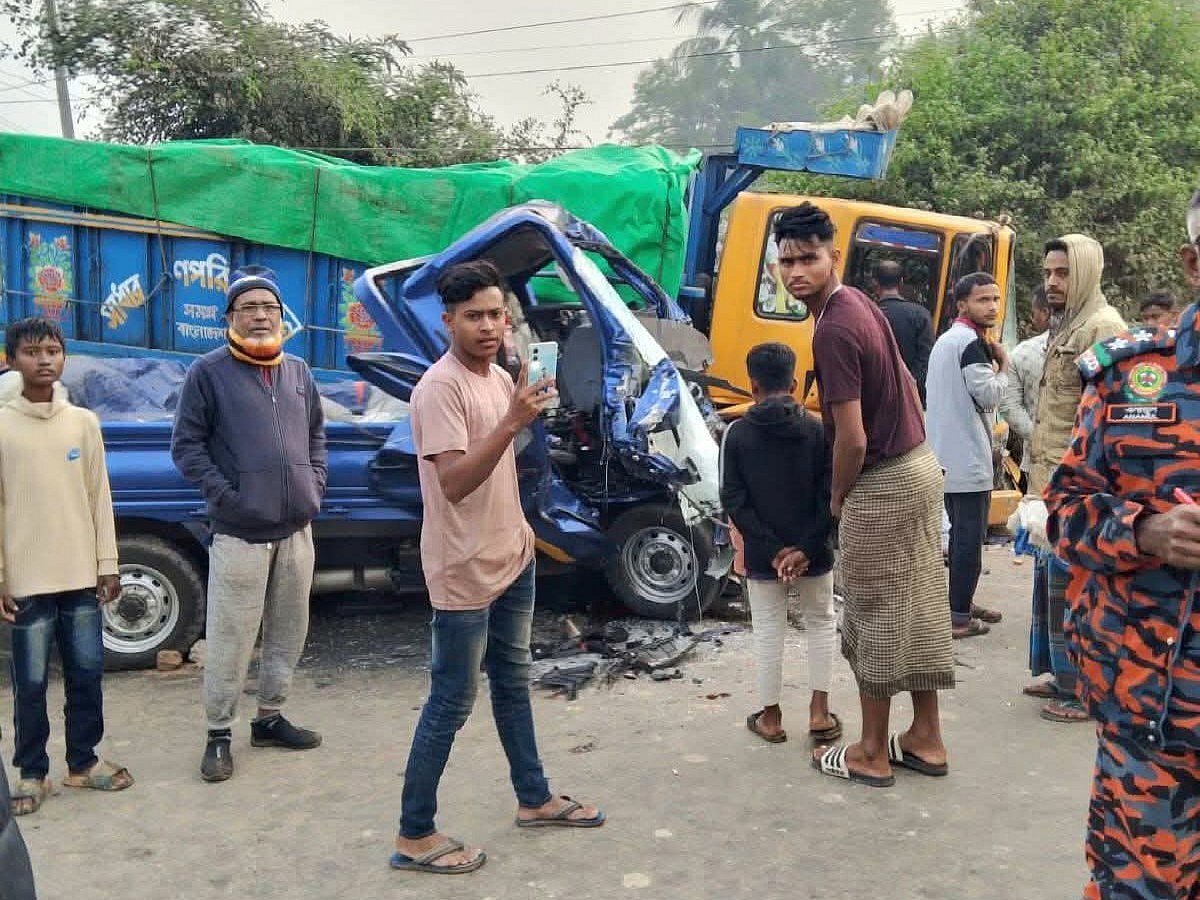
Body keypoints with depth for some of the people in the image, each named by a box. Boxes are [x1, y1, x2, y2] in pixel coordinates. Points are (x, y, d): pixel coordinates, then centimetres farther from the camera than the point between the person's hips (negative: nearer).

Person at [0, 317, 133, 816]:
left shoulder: (84, 422, 4)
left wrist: (108, 564, 4)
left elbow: (100, 499, 7)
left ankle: (83, 761, 26)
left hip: (81, 577, 3)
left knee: (87, 674, 10)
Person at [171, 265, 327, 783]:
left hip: (296, 529, 6)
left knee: (289, 631, 14)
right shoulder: (209, 372, -4)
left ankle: (270, 718, 29)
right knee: (231, 639, -2)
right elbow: (186, 445, -4)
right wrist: (224, 495, -12)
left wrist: (316, 484, 9)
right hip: (240, 534, -5)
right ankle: (219, 734, 13)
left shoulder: (298, 372, 12)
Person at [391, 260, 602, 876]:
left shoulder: (500, 379, 8)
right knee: (451, 702, 0)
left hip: (511, 561, 9)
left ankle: (534, 799, 36)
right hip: (465, 574, -9)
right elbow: (454, 481, -29)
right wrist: (513, 422, -36)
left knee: (513, 684, 20)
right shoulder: (439, 387, -19)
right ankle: (413, 836, 14)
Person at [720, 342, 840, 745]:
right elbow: (829, 495, -11)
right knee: (821, 623, 18)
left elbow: (734, 500, -10)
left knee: (768, 631, 12)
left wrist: (772, 550, -11)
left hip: (763, 556, 0)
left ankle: (771, 717, 21)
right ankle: (819, 713, 18)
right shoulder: (817, 429, -6)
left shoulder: (737, 433, -7)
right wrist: (807, 548, -11)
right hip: (813, 552, 1)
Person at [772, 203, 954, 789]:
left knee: (874, 620, 3)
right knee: (919, 609, 15)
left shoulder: (833, 329, -23)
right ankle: (926, 738, 28)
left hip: (882, 484, -10)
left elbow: (853, 439, -24)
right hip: (919, 466, 10)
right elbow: (905, 383, 17)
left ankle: (873, 754, 17)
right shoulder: (859, 303, 7)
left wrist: (837, 497, -7)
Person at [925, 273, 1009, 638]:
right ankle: (959, 616, -2)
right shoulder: (971, 342, -14)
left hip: (946, 455, 10)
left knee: (960, 532, 17)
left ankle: (961, 603, 26)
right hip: (968, 457, -10)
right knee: (971, 536, -5)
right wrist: (1003, 368, -2)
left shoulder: (945, 340, 17)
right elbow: (989, 394, -18)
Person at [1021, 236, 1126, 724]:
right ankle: (1061, 676, 28)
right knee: (1050, 580, 16)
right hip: (1054, 484, 9)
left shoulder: (1102, 328, -13)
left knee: (1070, 587, -2)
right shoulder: (1064, 327, 17)